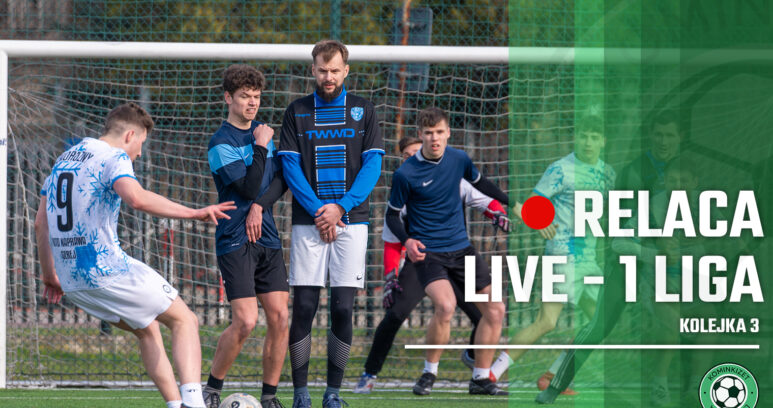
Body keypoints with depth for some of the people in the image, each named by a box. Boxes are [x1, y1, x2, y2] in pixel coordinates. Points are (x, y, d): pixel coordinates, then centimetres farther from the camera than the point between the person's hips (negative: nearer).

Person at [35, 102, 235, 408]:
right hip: (108, 271, -8)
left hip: (71, 280, 8)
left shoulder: (65, 159, 18)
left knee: (147, 329, 24)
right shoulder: (114, 158, -8)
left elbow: (40, 223, 21)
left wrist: (50, 275, 29)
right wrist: (193, 213, -27)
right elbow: (137, 198, -29)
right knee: (184, 320, 2)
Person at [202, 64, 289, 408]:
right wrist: (260, 148, -13)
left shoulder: (263, 133, 14)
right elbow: (249, 188, -15)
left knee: (279, 317, -3)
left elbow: (281, 179, 6)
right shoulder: (221, 143, -8)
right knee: (245, 321, -15)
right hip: (235, 241, -6)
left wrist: (260, 207, -10)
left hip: (267, 238, 6)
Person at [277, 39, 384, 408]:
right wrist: (318, 211, -10)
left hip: (351, 219, 0)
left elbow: (373, 165, 2)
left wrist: (341, 207, -10)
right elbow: (290, 167, 1)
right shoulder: (296, 112, 8)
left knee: (343, 308, -3)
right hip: (307, 221, 0)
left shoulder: (362, 111, 9)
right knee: (304, 306, -4)